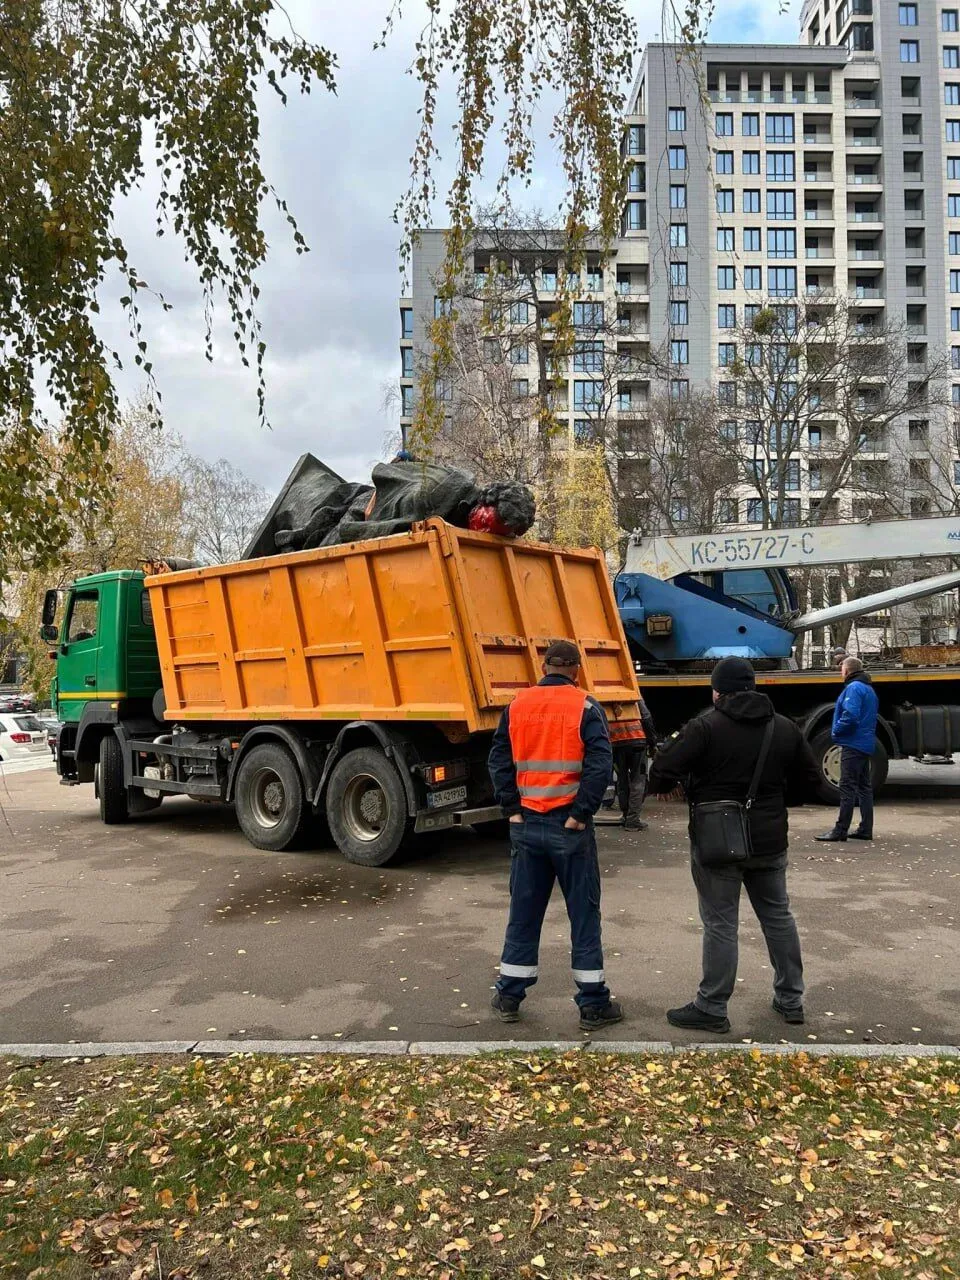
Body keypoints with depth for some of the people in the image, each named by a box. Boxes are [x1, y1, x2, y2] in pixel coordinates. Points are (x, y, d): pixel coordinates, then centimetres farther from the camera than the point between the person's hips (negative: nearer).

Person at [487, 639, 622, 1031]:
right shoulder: (585, 708, -6)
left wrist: (512, 809, 2)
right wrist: (581, 813, -11)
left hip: (526, 824, 4)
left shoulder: (517, 706, 5)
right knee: (583, 913, 7)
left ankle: (509, 997, 22)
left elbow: (499, 760, 1)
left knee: (523, 912, 13)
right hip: (568, 827, -3)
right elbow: (601, 764, -16)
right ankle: (593, 1005, 14)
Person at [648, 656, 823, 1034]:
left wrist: (661, 787, 3)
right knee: (778, 916, 18)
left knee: (720, 924, 2)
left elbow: (662, 771, -19)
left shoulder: (706, 727, -14)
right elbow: (810, 781, 11)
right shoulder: (784, 728, 5)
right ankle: (791, 1000, 30)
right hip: (769, 840, 5)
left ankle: (711, 1009, 10)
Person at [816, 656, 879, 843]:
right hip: (867, 745, 10)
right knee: (864, 787, 12)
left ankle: (840, 830, -7)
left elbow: (850, 716, -26)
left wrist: (836, 730, -11)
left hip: (853, 744, -10)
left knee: (848, 788, -8)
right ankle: (865, 829, 15)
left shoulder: (854, 688, -14)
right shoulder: (869, 689, 18)